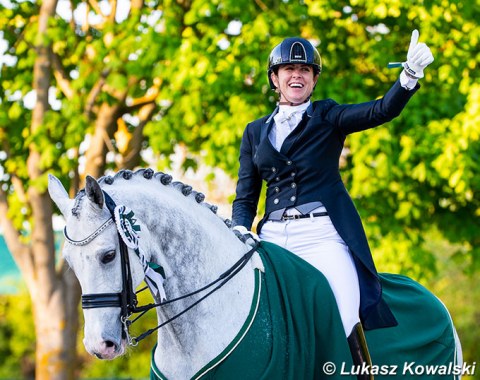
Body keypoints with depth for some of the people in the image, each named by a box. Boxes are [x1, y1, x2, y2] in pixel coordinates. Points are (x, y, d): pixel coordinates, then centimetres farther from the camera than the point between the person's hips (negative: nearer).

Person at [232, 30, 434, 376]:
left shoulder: (328, 117, 8)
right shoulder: (255, 132, 17)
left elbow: (382, 111, -9)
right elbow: (245, 197, 17)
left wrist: (410, 75, -29)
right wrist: (240, 232, -5)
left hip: (323, 235, -4)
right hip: (273, 238, 4)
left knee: (344, 321, -22)